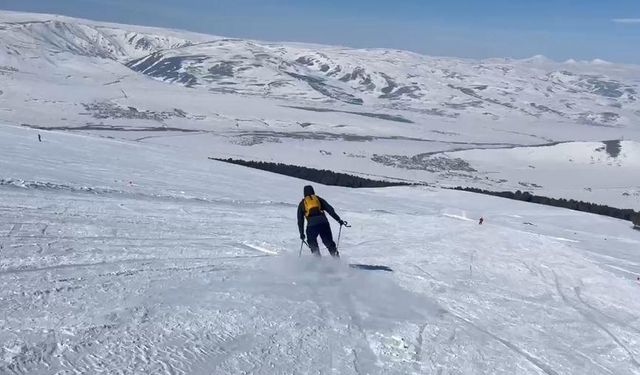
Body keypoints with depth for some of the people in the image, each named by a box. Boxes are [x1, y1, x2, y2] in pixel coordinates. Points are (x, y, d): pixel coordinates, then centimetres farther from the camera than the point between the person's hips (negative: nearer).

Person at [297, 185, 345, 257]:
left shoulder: (302, 203, 20)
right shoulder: (318, 199, 22)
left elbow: (300, 220, 18)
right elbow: (330, 209, 12)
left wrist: (301, 233, 23)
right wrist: (338, 219, 11)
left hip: (312, 225, -1)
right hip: (324, 223, 1)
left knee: (312, 243, 20)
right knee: (329, 243, 11)